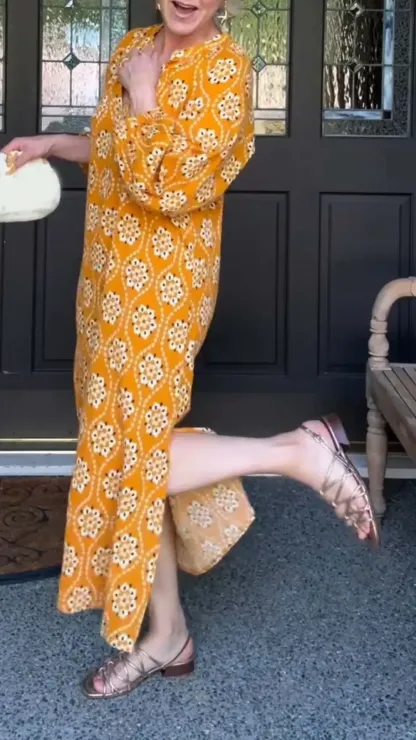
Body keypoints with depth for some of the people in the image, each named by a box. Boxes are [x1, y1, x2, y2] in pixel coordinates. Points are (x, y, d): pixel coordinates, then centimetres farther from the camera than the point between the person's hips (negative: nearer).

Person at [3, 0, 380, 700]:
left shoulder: (224, 67, -16)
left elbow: (167, 184, -26)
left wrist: (142, 95, -16)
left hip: (159, 288, -8)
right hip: (114, 278, 8)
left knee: (131, 454, -8)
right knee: (131, 447, 11)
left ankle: (299, 452, 5)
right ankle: (167, 634, 23)